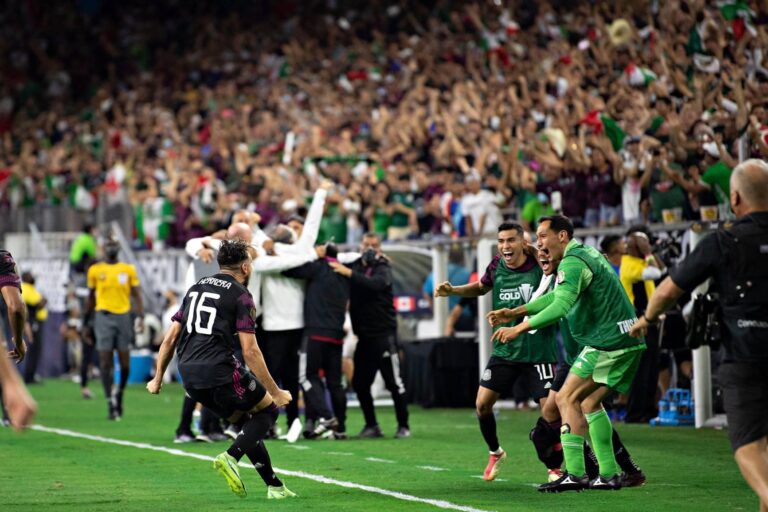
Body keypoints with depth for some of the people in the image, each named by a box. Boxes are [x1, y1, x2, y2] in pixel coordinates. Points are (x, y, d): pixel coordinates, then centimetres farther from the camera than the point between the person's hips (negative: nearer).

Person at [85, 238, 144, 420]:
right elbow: (91, 297, 14)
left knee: (125, 362, 2)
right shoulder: (95, 270, 6)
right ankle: (111, 405, -5)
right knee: (105, 362, -7)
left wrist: (140, 316, -7)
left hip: (123, 315, 1)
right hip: (103, 316, -1)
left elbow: (136, 295, 5)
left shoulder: (128, 269, 6)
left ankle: (119, 393, 29)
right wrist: (87, 321, 16)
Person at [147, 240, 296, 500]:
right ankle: (230, 457, -8)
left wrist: (157, 379, 27)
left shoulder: (196, 288, 19)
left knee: (246, 421, 21)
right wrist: (275, 392, -4)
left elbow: (170, 338, 18)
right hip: (220, 371, -7)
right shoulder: (240, 295, -2)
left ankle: (274, 486, 18)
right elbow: (250, 351, -8)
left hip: (189, 376, 7)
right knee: (268, 409, 13)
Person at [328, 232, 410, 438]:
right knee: (360, 383, 6)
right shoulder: (355, 266, 11)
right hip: (364, 335, 6)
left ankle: (403, 426, 2)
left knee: (394, 382, -5)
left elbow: (375, 284, -25)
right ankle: (372, 426, 17)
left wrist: (349, 273, -30)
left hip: (383, 334, -6)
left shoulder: (383, 268, -5)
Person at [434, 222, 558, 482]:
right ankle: (495, 453, 25)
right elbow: (481, 287, 23)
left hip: (538, 351, -4)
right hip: (504, 351, 4)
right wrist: (452, 291, 8)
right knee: (482, 403, -1)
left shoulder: (541, 266, -13)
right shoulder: (496, 266, 1)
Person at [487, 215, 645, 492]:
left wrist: (519, 329, -26)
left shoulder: (573, 262, -13)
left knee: (567, 399, -9)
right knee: (589, 403, 16)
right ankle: (609, 474, 13)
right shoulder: (588, 253, 19)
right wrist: (515, 312, 20)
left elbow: (561, 305, -27)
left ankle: (574, 474, -16)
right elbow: (558, 295, 26)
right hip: (627, 341, 10)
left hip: (607, 342, -10)